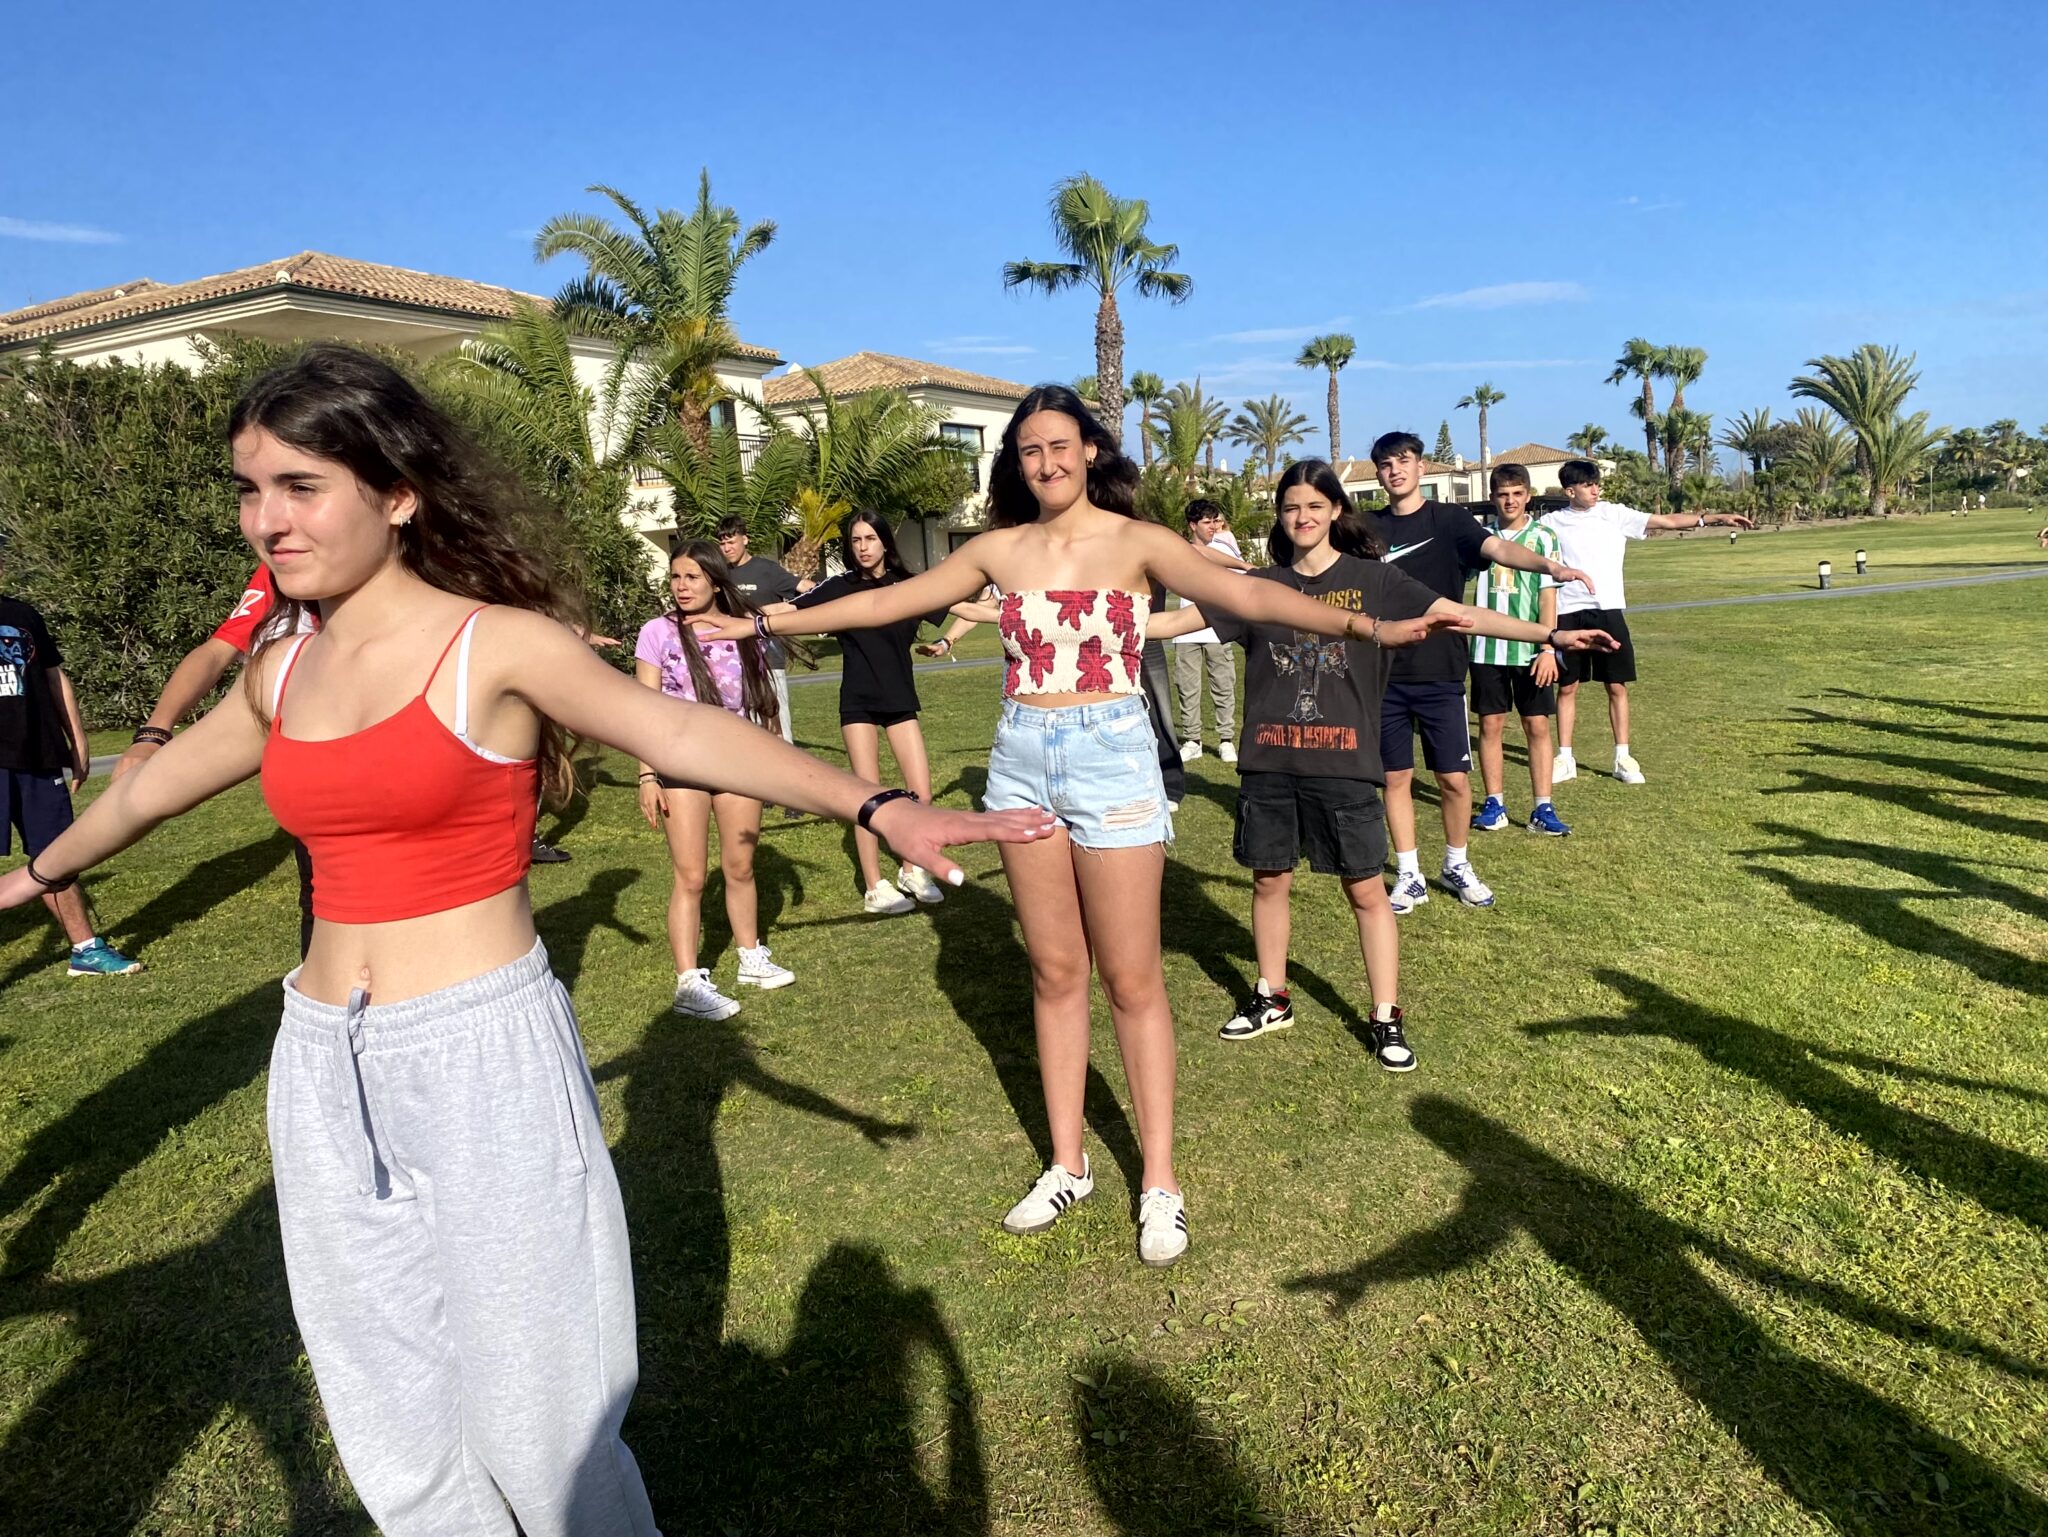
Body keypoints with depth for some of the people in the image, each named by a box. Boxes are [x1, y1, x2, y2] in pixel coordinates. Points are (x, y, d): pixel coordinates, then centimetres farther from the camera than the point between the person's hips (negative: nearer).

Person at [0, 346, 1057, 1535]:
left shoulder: (500, 646, -10)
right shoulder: (281, 671, 7)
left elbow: (677, 732, -16)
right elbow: (155, 786, 24)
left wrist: (876, 808, -27)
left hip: (482, 1059, -5)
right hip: (327, 1075, 6)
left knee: (538, 1423, 5)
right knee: (392, 1429, 19)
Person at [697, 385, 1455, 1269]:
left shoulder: (1136, 544, -5)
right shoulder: (1000, 549, 7)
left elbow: (1245, 595, -19)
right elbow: (883, 602, 12)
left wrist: (1357, 624, -33)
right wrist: (770, 624, 13)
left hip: (1111, 759, -4)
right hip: (1022, 762, 4)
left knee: (1131, 980, 1)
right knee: (1054, 972, 11)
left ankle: (1159, 1184, 14)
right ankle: (1066, 1166, 24)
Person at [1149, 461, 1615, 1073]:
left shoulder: (1372, 578, 1)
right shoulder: (1261, 586, 7)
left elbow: (1461, 615, -3)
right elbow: (1178, 620, 8)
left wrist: (1550, 634, -10)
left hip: (1343, 766, -2)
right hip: (1269, 764, 3)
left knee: (1366, 889, 3)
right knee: (1270, 880, 12)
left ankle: (1387, 1018, 16)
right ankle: (1271, 998, 30)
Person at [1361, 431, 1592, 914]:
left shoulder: (1448, 520, 0)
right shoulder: (1369, 527, 7)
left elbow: (1498, 548, -15)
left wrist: (1548, 564, -33)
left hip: (1440, 673, -1)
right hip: (1385, 674, 2)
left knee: (1454, 778, 2)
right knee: (1396, 776, 6)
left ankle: (1457, 866, 23)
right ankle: (1409, 875, 18)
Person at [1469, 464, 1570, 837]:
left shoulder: (1542, 537, -1)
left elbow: (1548, 594, -5)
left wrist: (1547, 647, -11)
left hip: (1530, 650, -2)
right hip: (1487, 648, 2)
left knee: (1537, 725, 0)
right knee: (1490, 724, 4)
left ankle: (1543, 809, 5)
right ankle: (1494, 805, 13)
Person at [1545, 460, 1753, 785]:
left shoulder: (1615, 514, 6)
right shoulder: (1552, 523, 4)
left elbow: (1667, 520, 1)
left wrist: (1716, 517, -7)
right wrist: (1567, 572, -11)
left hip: (1609, 611, 1)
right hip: (1569, 613, -1)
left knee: (1617, 685, 3)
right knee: (1567, 687, 4)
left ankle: (1623, 757, 11)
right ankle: (1565, 758, 13)